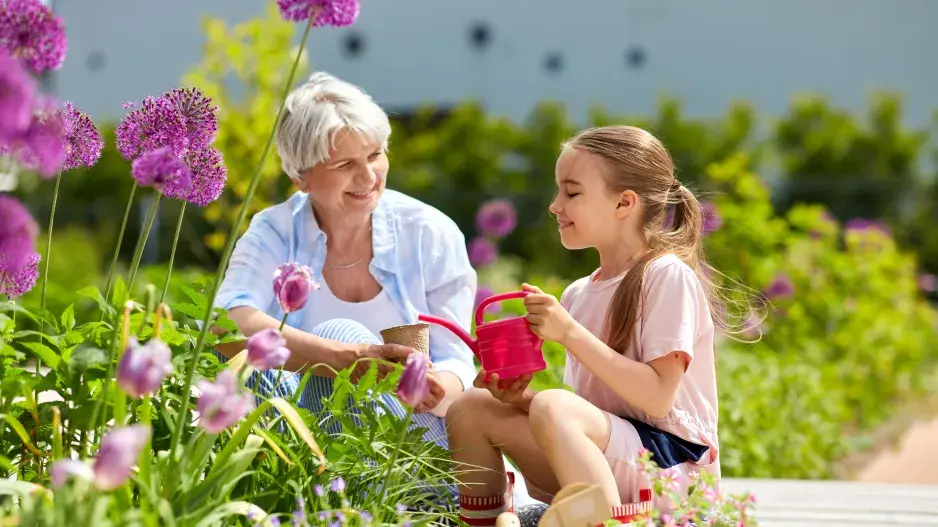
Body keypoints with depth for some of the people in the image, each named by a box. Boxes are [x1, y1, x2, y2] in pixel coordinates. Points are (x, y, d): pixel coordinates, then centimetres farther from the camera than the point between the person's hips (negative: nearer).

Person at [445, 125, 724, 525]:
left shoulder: (667, 276, -9)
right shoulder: (579, 294, 13)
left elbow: (657, 398, -17)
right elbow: (589, 403, 13)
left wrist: (570, 332, -19)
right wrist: (521, 397, -7)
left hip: (673, 465, -8)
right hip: (603, 466, 8)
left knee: (553, 407, -31)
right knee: (471, 408, 0)